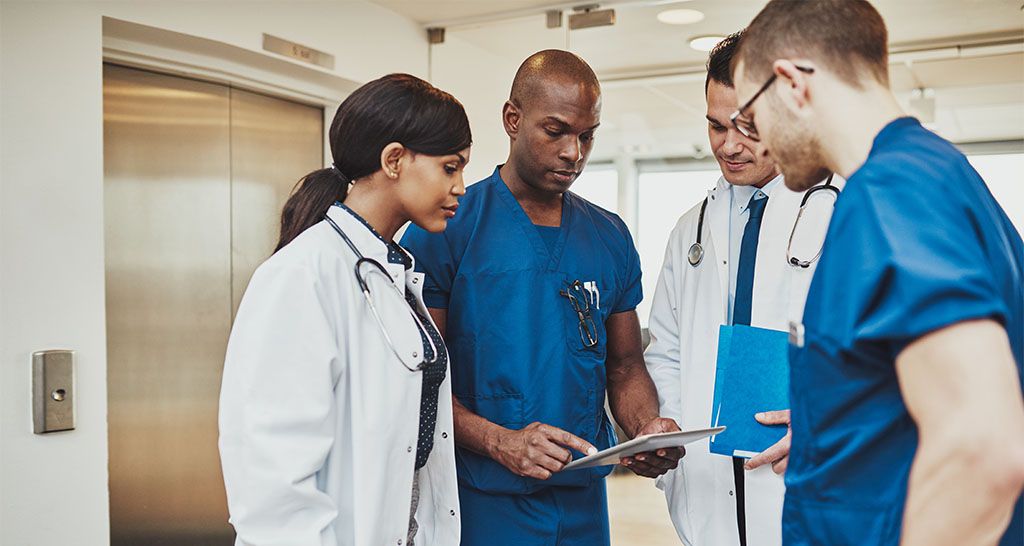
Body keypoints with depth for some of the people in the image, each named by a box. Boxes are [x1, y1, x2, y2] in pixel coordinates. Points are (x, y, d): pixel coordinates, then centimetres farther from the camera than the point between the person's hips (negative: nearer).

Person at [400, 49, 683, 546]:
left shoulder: (611, 237, 6)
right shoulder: (446, 229, -9)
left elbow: (624, 367, 10)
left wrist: (647, 428, -9)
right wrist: (500, 442, -24)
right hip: (480, 504, -4)